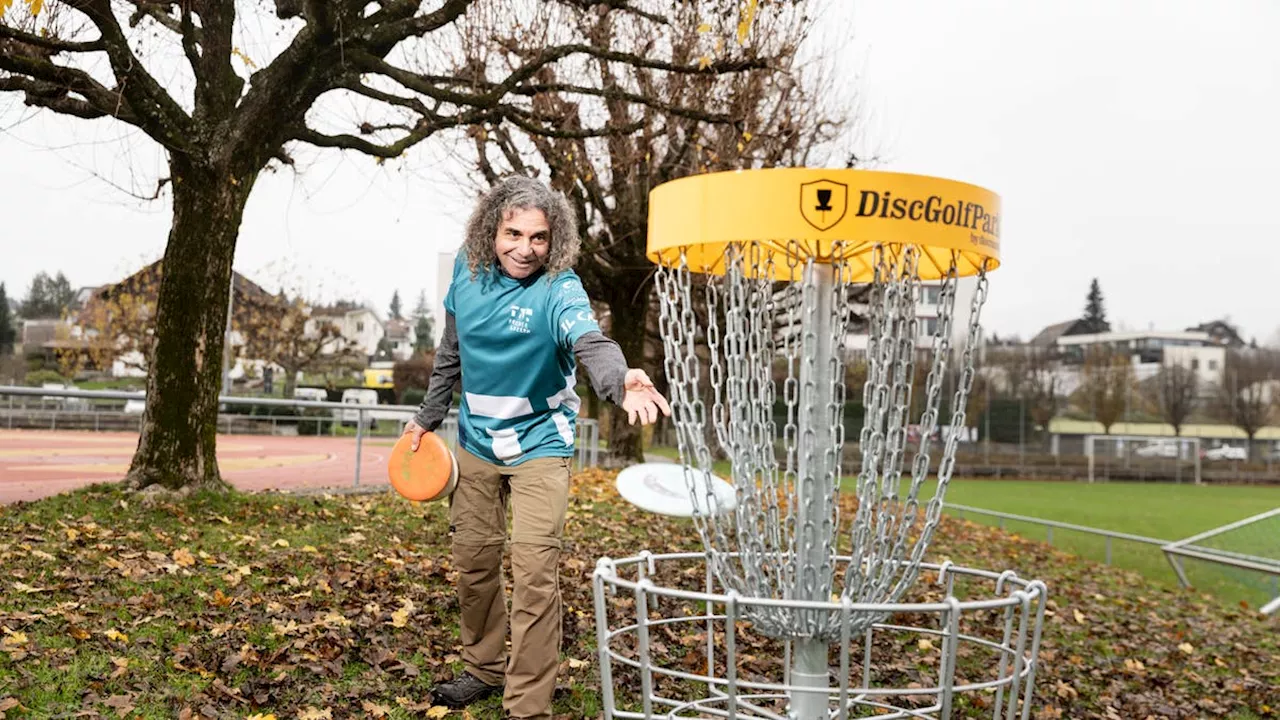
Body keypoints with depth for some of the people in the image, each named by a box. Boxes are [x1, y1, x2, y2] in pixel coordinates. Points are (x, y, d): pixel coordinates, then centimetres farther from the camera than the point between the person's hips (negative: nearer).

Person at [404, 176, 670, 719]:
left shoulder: (558, 288, -22)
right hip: (476, 441, 5)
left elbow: (590, 341, -42)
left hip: (538, 446, -5)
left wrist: (620, 380, -63)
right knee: (473, 562, 14)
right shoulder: (468, 274, -6)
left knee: (534, 576, -9)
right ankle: (485, 669, 37)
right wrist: (428, 417, 14)